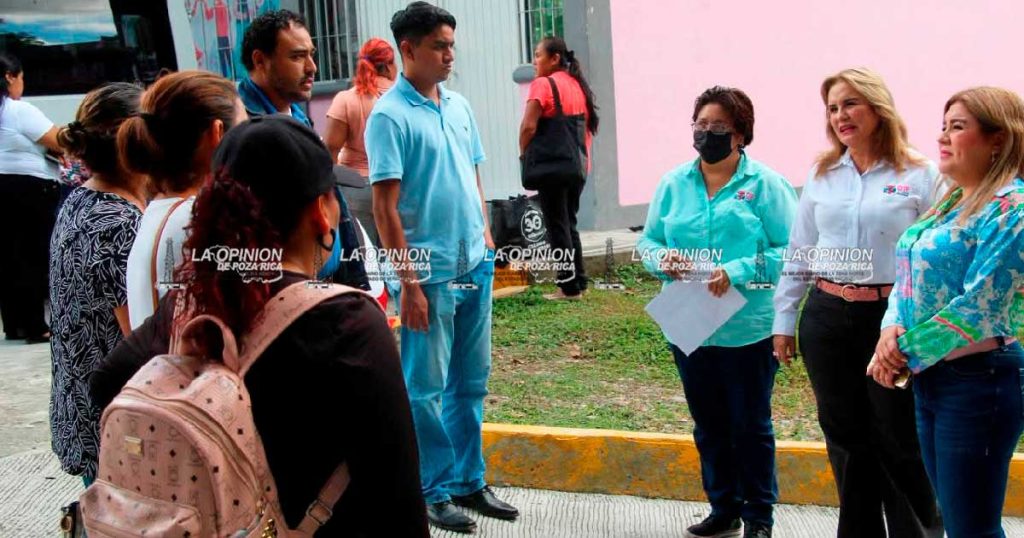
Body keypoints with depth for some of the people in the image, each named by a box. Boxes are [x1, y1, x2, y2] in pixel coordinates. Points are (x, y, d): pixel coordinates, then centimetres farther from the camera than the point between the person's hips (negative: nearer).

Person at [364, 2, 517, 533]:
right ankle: (434, 493, 17)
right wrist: (409, 282, -16)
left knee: (471, 380, 15)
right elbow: (384, 206, -14)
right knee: (427, 387, 4)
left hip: (475, 265, 7)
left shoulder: (459, 106, 11)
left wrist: (485, 235, 11)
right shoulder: (390, 116, -11)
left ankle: (469, 480, 28)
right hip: (430, 271, -7)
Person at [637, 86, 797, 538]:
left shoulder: (765, 184, -6)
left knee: (751, 426, 8)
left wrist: (738, 273, -22)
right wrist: (663, 258, -11)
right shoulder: (673, 184, 8)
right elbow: (648, 242, 11)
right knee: (708, 425, 16)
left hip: (747, 328, -4)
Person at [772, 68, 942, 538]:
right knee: (846, 437, 13)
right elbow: (798, 252, 12)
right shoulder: (821, 176, 9)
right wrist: (784, 319, 11)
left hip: (894, 319, -4)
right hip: (827, 319, 4)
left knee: (899, 439, 5)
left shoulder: (920, 176, -3)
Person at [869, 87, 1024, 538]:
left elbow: (979, 306, -21)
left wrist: (908, 351, -14)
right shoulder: (953, 201, 13)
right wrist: (891, 332, -7)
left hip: (977, 380, -9)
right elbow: (910, 275, 11)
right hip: (929, 376, 9)